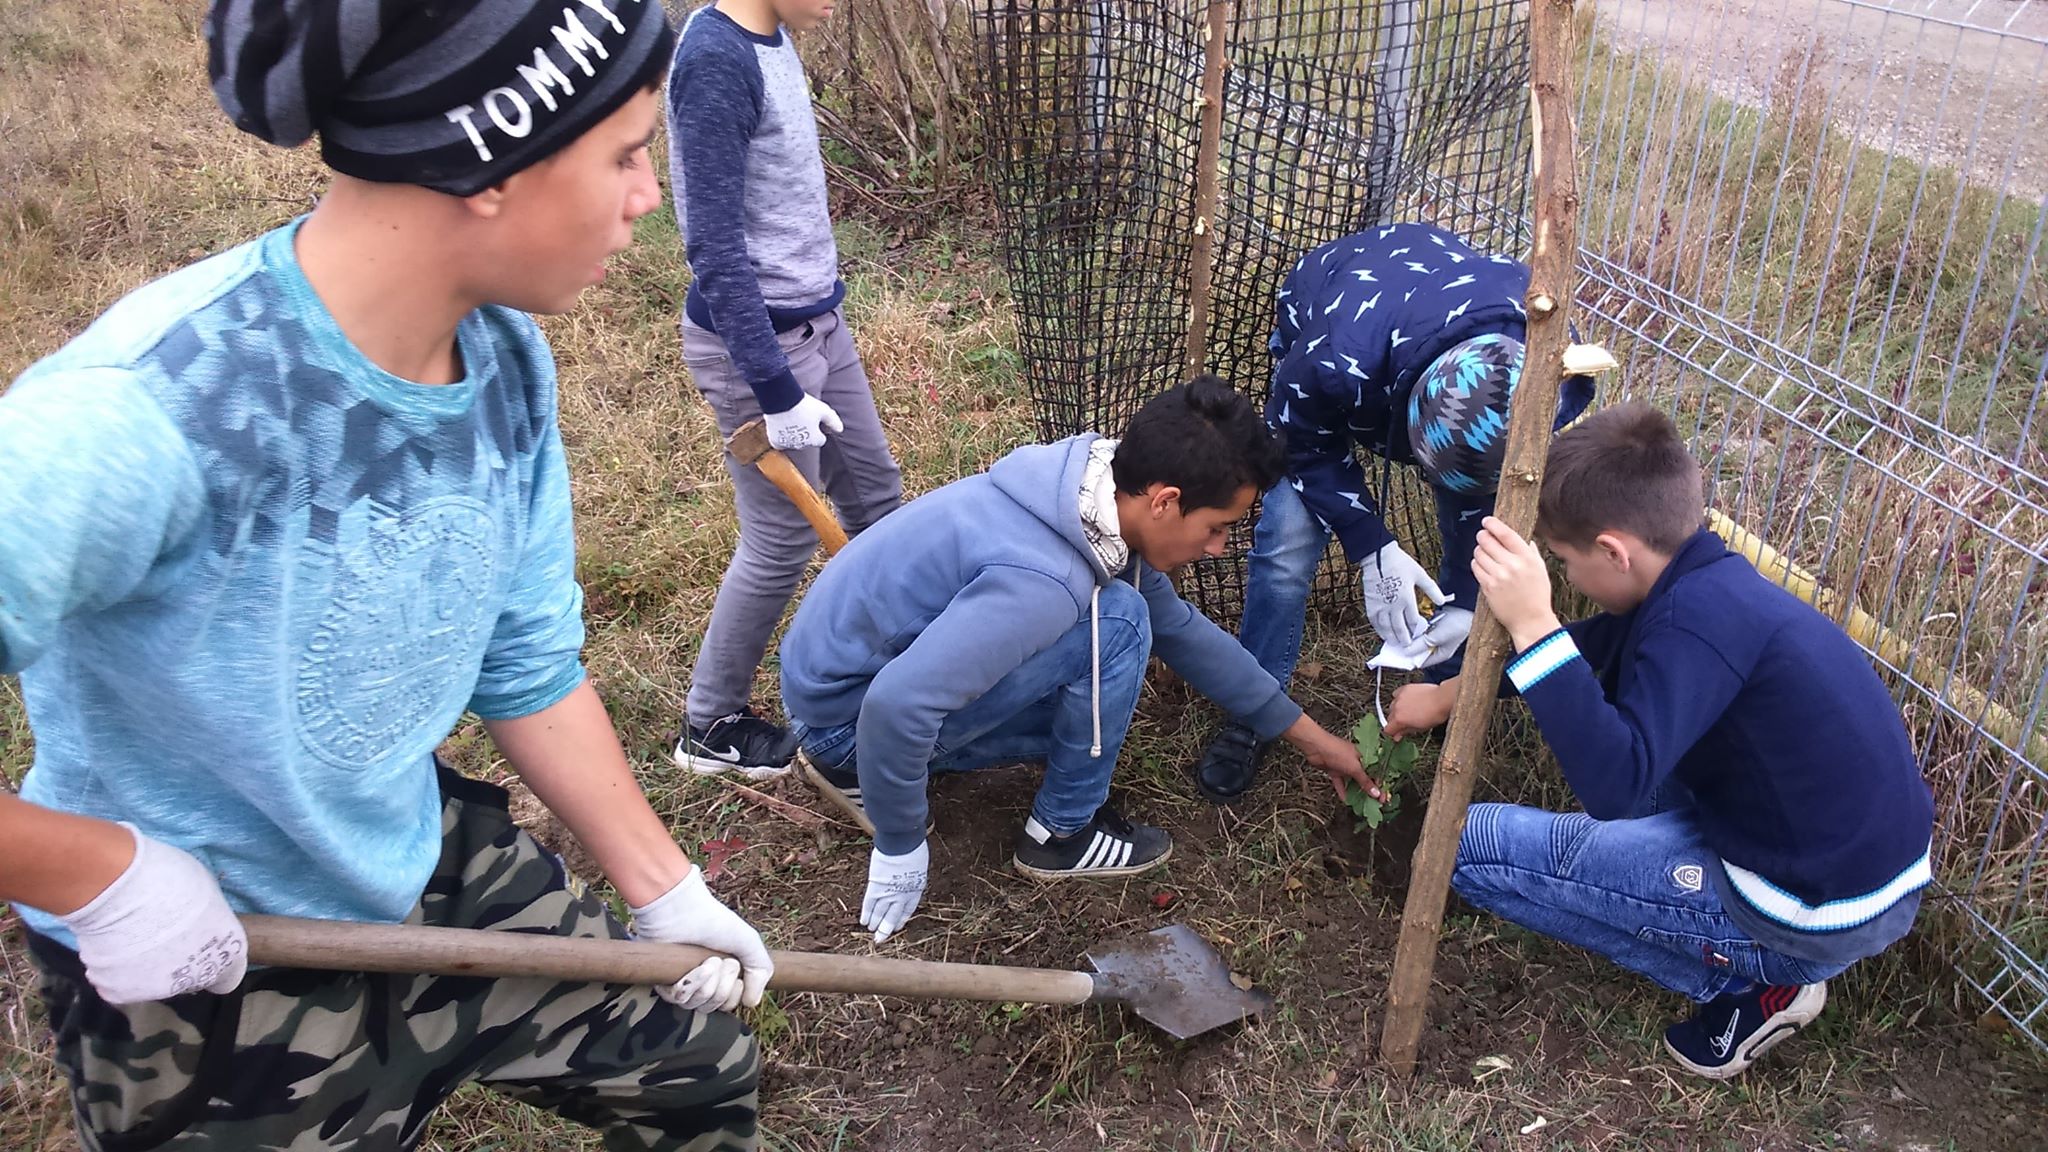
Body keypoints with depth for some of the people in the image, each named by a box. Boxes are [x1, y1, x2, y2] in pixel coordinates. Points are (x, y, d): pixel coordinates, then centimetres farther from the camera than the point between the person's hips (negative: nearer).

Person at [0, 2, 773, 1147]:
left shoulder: (506, 360, -11)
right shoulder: (146, 417, -35)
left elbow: (531, 666, 0)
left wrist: (665, 890, 5)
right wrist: (103, 873, -22)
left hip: (434, 867, 6)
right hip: (203, 974, -6)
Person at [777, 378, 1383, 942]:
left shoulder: (1102, 501, -3)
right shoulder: (1042, 579, -33)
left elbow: (1182, 630, 10)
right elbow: (894, 706, -37)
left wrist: (1309, 735, 15)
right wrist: (900, 849, -20)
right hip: (848, 708, -9)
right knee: (1117, 624, -20)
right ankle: (1062, 833, 0)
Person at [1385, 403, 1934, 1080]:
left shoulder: (1701, 617, -25)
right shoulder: (1704, 579, 3)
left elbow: (1614, 785, -34)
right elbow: (1586, 654, 21)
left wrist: (1532, 624, -36)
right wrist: (1447, 694, 24)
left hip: (1817, 912, -9)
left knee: (1470, 845, -8)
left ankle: (1751, 978, 0)